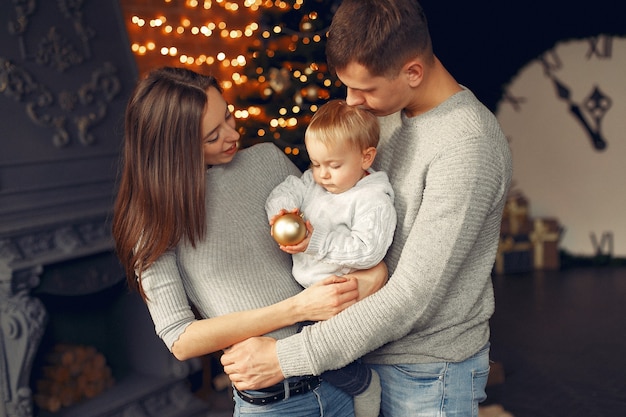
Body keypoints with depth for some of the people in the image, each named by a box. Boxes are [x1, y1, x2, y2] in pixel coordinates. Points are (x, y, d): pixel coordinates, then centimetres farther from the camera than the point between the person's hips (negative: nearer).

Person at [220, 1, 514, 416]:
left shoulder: (468, 146, -26)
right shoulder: (391, 113, 1)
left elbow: (411, 297, -28)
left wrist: (287, 358, -25)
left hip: (429, 372, -7)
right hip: (370, 351, 7)